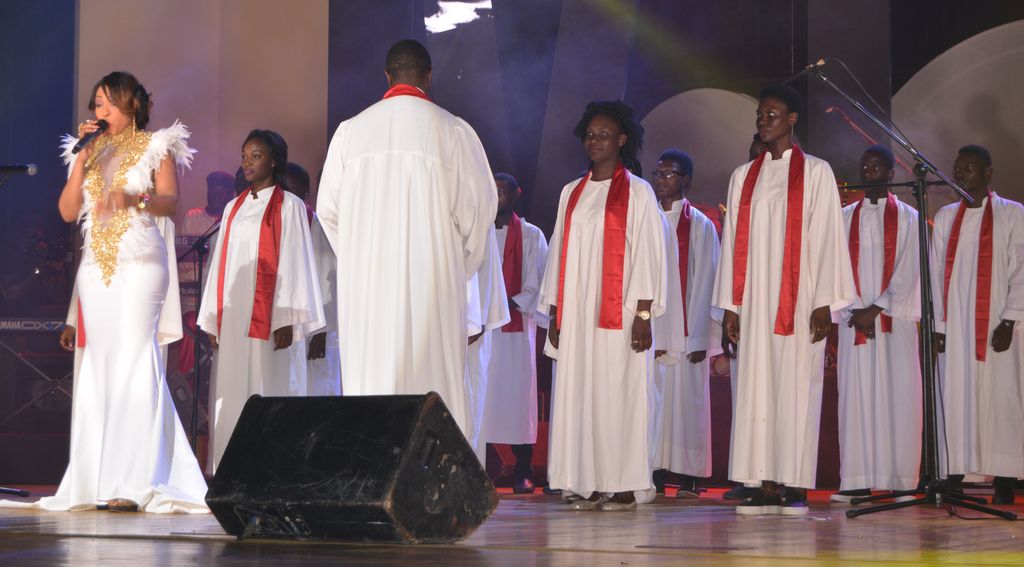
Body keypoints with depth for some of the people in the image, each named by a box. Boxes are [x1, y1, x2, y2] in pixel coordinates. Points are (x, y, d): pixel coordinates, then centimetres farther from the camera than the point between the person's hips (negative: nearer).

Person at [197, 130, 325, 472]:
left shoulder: (289, 206, 0)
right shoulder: (233, 208, 17)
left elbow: (293, 263, -7)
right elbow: (221, 264, 16)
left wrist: (287, 320, -15)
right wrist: (213, 318, 10)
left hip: (270, 316, -5)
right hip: (233, 316, 5)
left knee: (268, 392, -7)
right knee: (233, 394, 2)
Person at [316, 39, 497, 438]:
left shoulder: (350, 131, 5)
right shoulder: (453, 131, -3)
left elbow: (328, 209, 7)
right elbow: (478, 205, -2)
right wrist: (462, 265, 13)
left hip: (365, 281, 3)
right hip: (433, 280, -3)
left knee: (369, 379, 5)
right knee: (433, 378, -1)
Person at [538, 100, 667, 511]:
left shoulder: (637, 192, 1)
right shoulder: (571, 193, 16)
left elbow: (648, 255, -4)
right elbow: (559, 254, 16)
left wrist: (643, 314, -11)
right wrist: (554, 314, 10)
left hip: (618, 316, -5)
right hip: (577, 315, 5)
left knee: (618, 394, -6)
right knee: (578, 394, 0)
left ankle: (623, 486, -2)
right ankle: (586, 485, 3)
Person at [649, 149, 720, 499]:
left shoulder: (699, 226, 1)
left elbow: (704, 283, -3)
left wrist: (699, 338, -9)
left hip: (685, 335, -4)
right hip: (650, 332, 4)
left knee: (686, 401, -4)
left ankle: (689, 478, -1)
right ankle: (654, 474, 3)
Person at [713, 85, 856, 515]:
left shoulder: (815, 172, 3)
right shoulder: (743, 177, 15)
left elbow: (826, 237, -3)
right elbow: (734, 242, 13)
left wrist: (824, 302, -10)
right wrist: (729, 305, 6)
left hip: (798, 298, -4)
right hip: (754, 299, 4)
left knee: (796, 387, -6)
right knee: (756, 387, -1)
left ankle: (795, 487, -4)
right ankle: (764, 485, -1)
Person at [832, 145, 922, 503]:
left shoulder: (907, 218, 7)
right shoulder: (845, 218, 13)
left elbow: (908, 271, -1)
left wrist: (877, 309, -11)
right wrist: (854, 312, -8)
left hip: (894, 318, -2)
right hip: (854, 321, 2)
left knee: (896, 395, -5)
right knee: (855, 396, -3)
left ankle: (900, 479, -4)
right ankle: (858, 481, -3)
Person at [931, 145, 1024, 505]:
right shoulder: (946, 217, 14)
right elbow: (936, 273, 11)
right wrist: (937, 325, 2)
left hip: (995, 325, -3)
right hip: (954, 326, 3)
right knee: (955, 395, -2)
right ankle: (953, 477, -1)